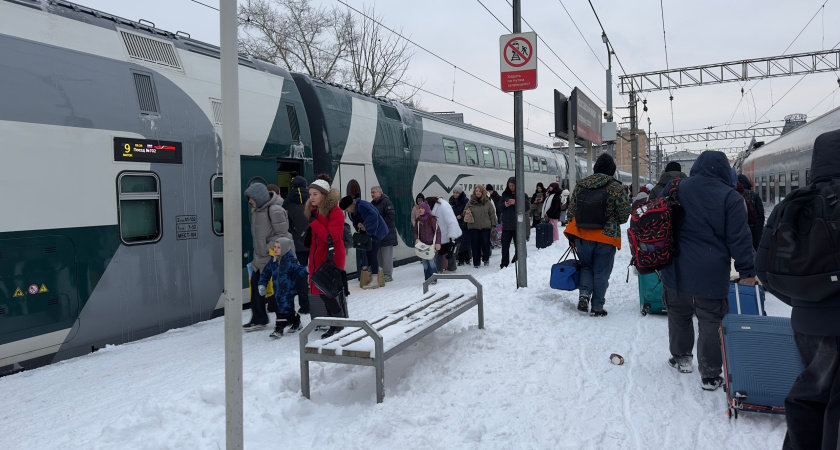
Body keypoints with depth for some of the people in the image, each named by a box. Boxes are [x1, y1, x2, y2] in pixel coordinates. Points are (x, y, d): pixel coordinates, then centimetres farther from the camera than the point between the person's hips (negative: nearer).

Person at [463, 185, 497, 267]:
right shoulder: (470, 202, 5)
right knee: (475, 245, 3)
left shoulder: (487, 202, 3)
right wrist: (467, 212, -9)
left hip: (485, 227, -1)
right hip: (473, 227, 1)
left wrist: (494, 225, 2)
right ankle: (476, 262, 11)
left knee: (485, 243, -2)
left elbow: (492, 213, 6)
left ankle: (486, 259, 17)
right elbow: (464, 211, 15)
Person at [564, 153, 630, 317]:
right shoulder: (616, 188, -10)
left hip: (582, 236, 3)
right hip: (606, 237, -3)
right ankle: (597, 307, 13)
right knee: (601, 272, 8)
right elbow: (624, 214, -7)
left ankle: (584, 293, -2)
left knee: (586, 266, 20)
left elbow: (571, 211, 7)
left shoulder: (580, 186, 1)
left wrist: (572, 237, 17)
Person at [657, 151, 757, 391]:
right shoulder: (731, 198, -9)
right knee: (711, 322, 5)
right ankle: (710, 375, 8)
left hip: (676, 271, 3)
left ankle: (681, 357, 35)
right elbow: (739, 238, -9)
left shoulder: (675, 188, 1)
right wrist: (747, 270, 0)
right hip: (712, 274, -3)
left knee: (679, 316, 20)